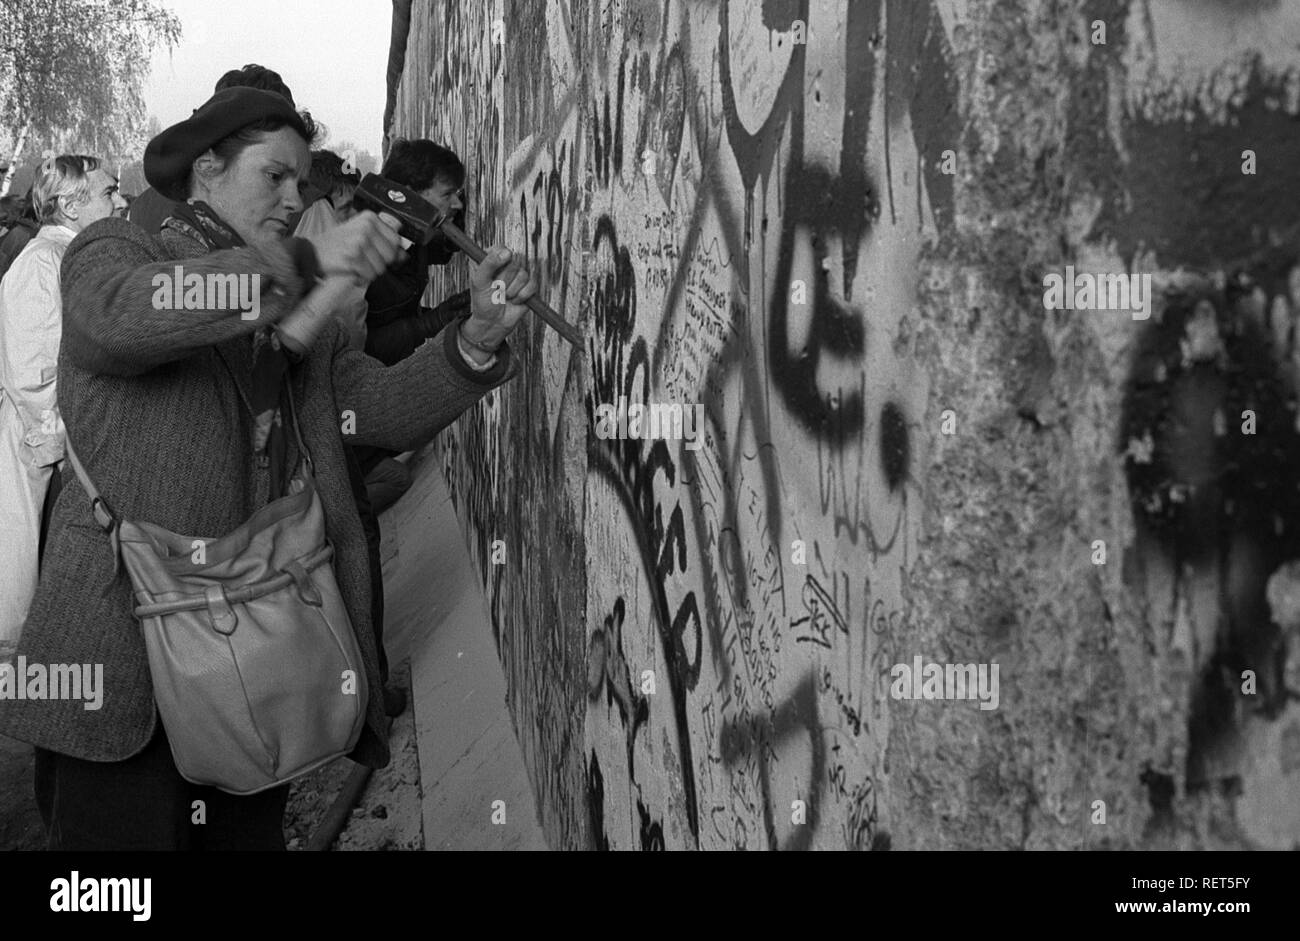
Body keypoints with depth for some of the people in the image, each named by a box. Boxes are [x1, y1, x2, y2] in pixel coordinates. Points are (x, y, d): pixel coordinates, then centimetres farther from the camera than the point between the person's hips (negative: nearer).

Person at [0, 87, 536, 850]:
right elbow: (116, 315, -22)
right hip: (125, 660, -5)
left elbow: (386, 409, 8)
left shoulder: (301, 308, 19)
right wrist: (305, 263, -25)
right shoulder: (113, 250, 3)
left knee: (249, 835, 13)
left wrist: (481, 334, -8)